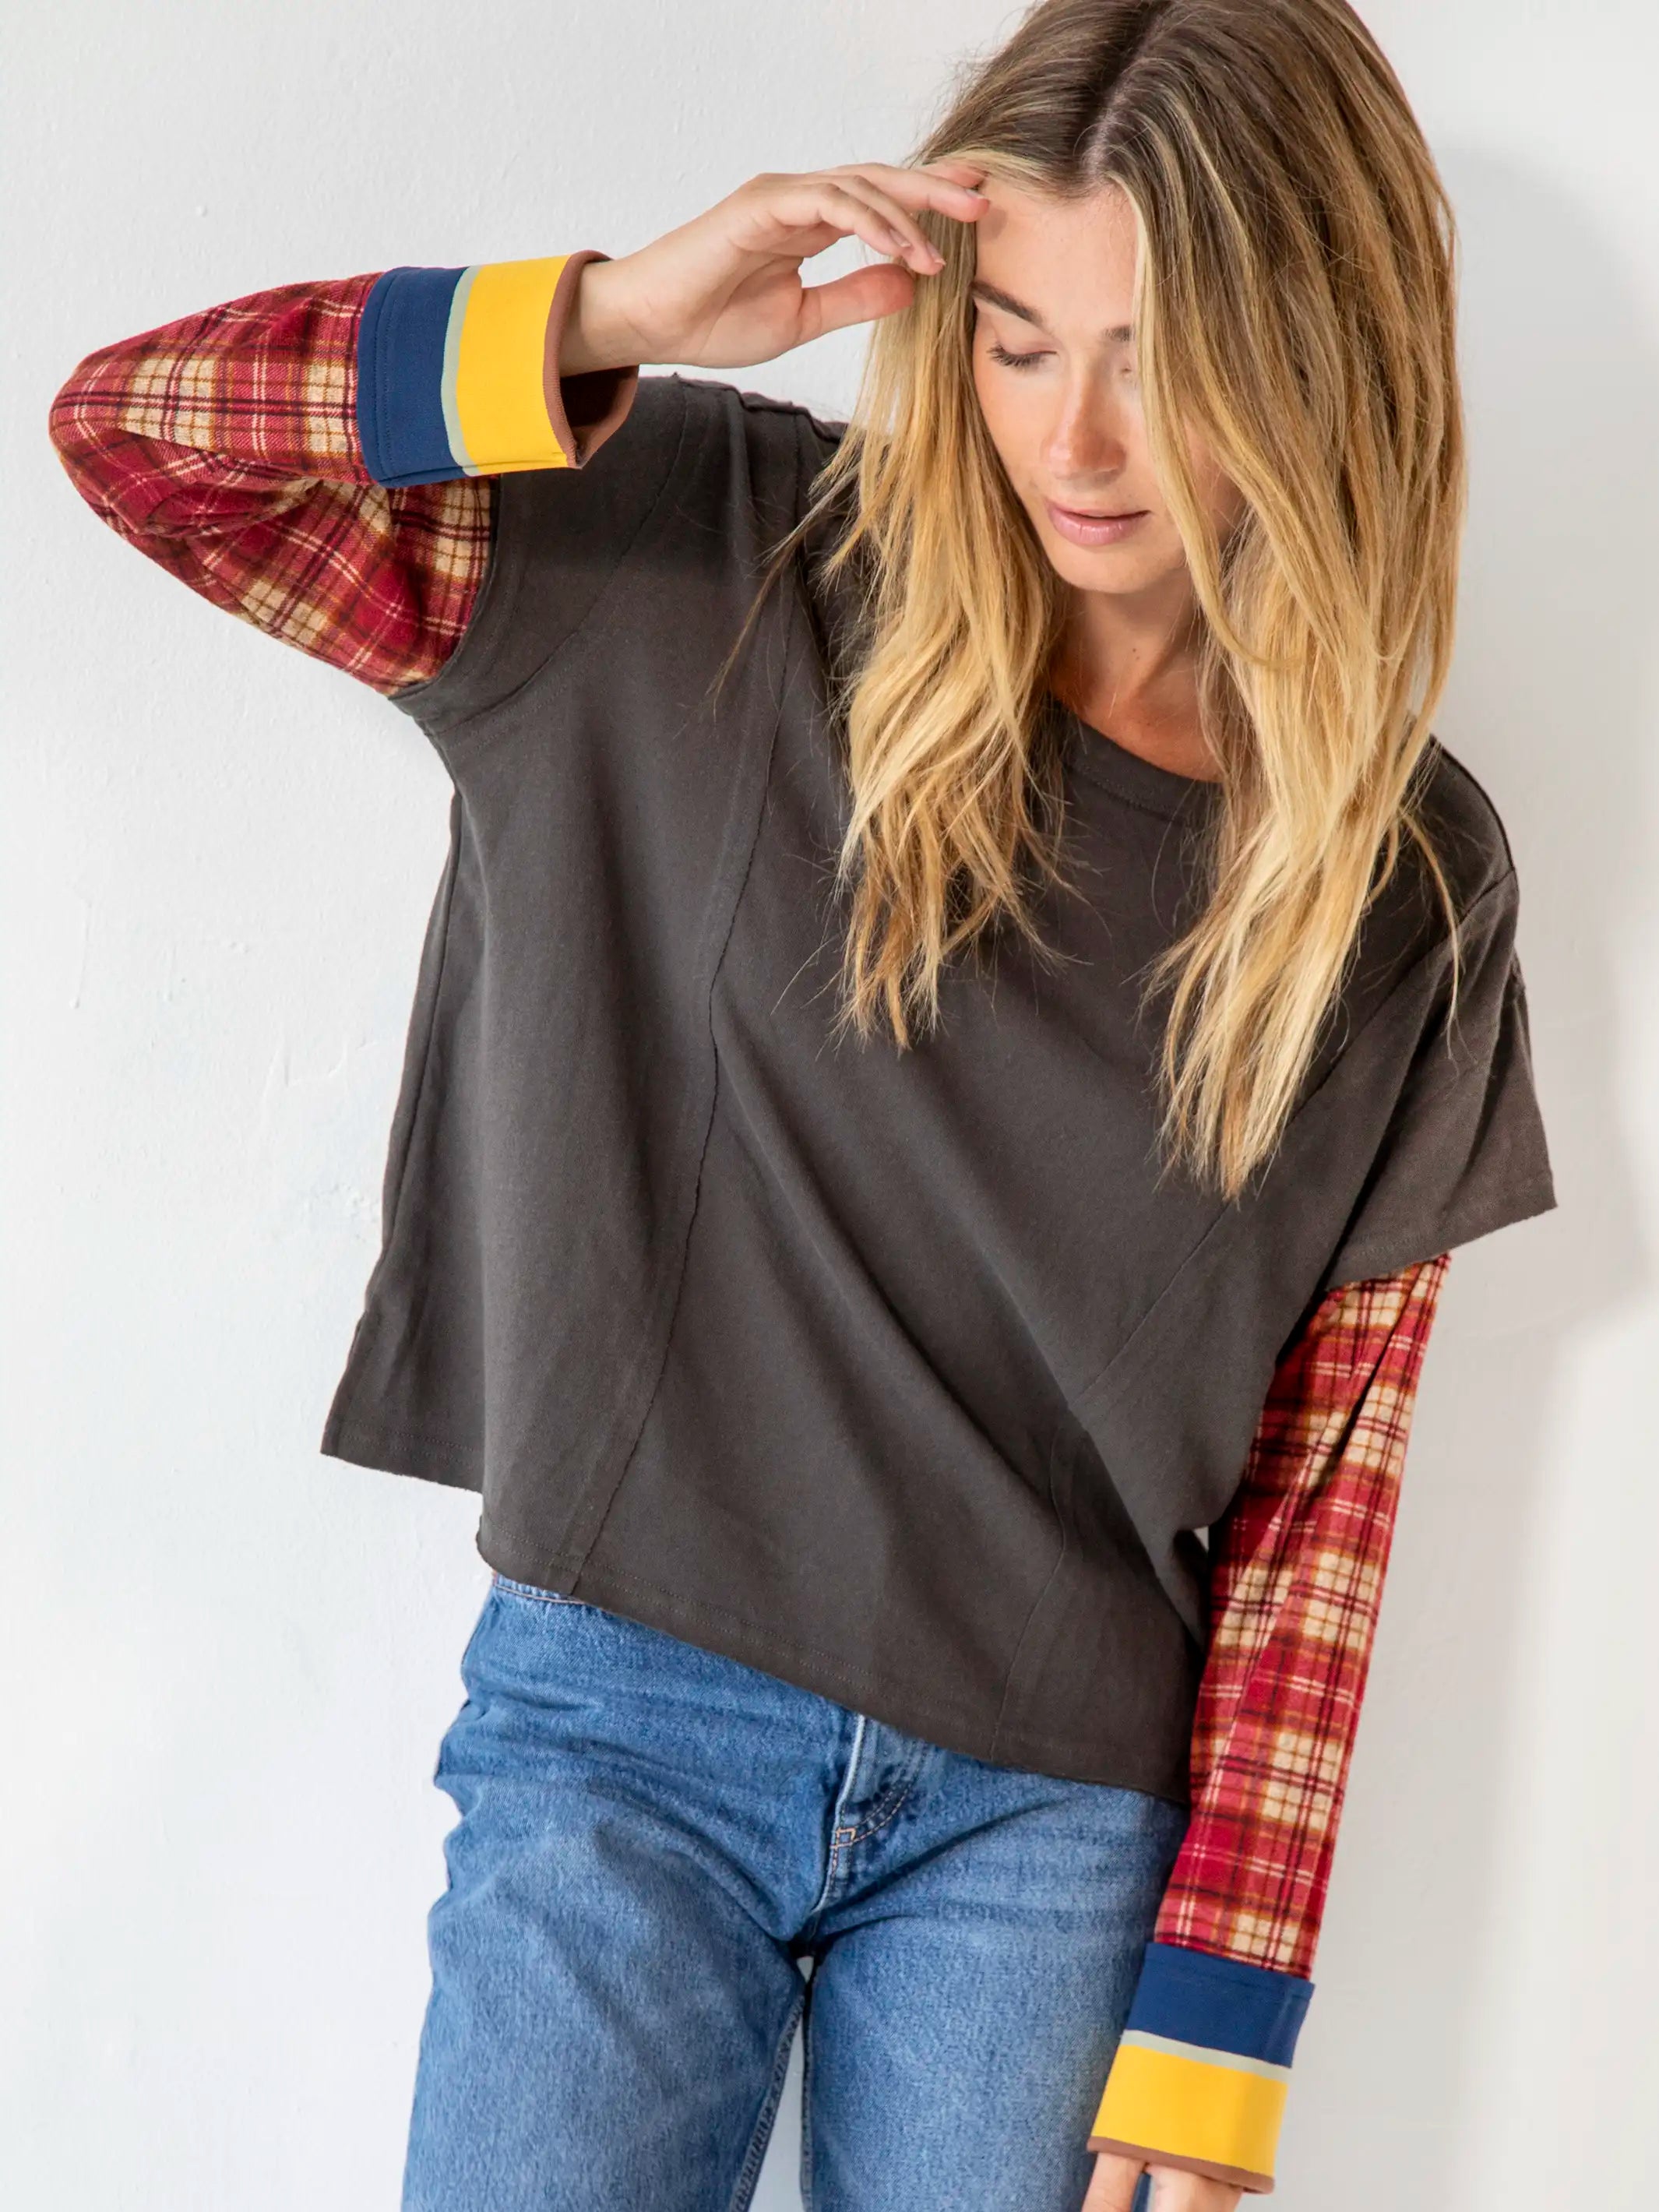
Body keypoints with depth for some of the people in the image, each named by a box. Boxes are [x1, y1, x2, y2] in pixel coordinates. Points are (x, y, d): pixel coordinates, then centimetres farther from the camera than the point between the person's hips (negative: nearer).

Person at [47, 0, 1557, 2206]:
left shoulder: (1404, 874, -1)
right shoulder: (730, 580, -4)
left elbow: (1329, 1465, 0)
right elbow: (128, 427, -6)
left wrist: (1212, 2024, -2)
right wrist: (609, 322, -19)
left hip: (1053, 1814, 1)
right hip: (622, 1718, -1)